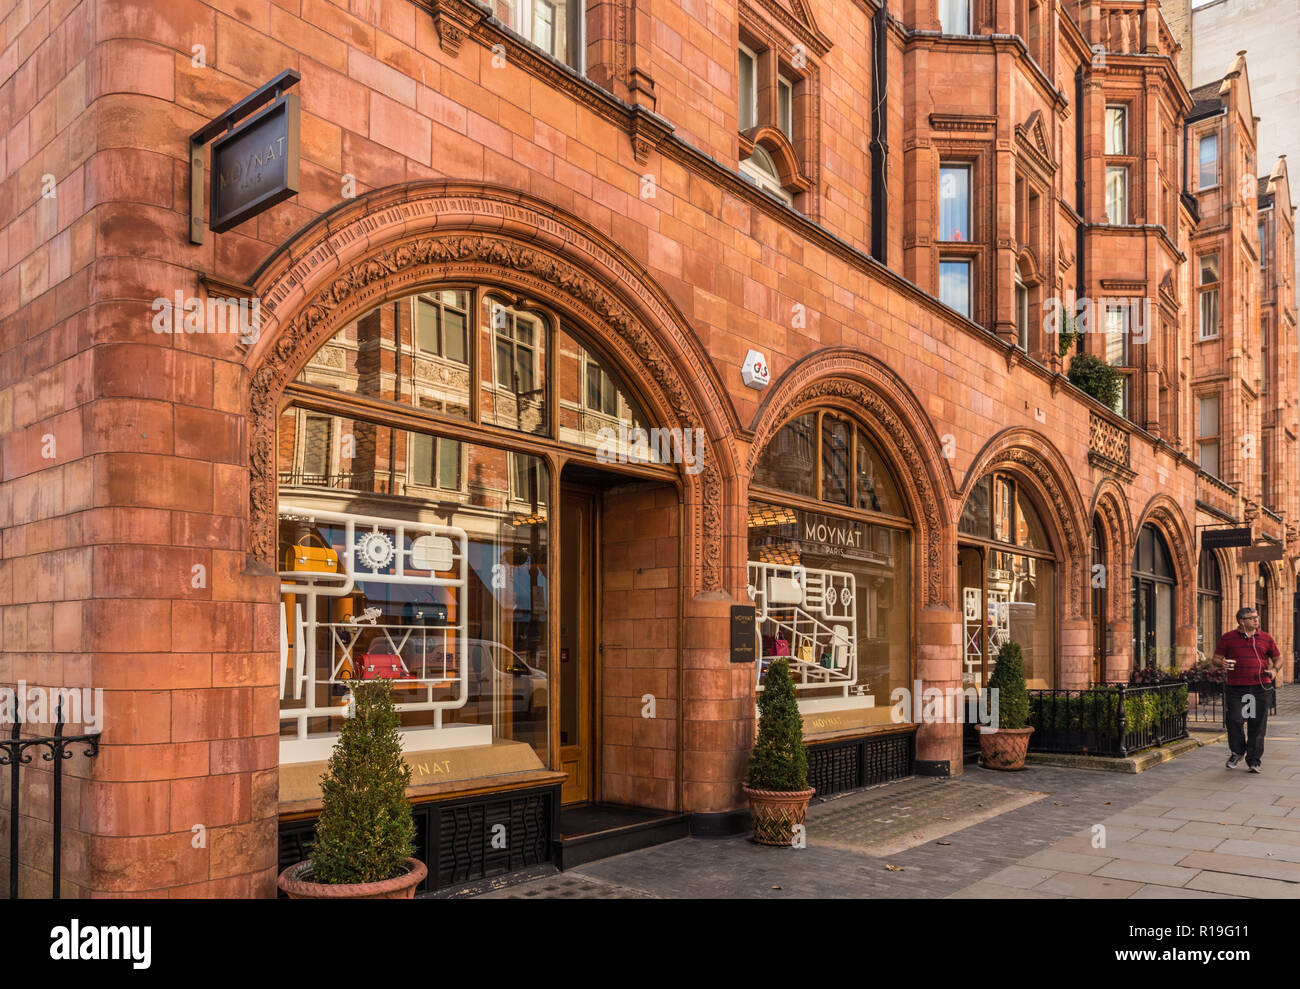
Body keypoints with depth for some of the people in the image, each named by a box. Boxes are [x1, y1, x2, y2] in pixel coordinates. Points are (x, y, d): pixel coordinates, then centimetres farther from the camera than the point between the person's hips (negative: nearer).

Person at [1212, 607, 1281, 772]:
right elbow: (1216, 658, 8)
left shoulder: (1266, 638, 12)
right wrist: (1221, 664, -15)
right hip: (1236, 688, -1)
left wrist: (1275, 669, -3)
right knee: (1234, 721, -6)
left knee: (1258, 725, 2)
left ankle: (1254, 761, 12)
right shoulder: (1227, 638, 6)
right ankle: (1237, 752, 19)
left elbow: (1278, 658, 18)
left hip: (1261, 688, 1)